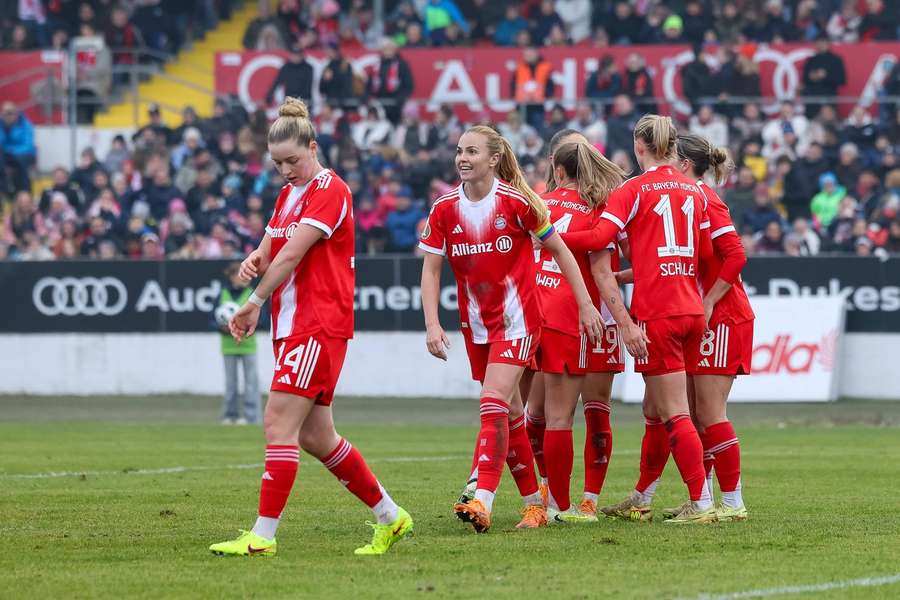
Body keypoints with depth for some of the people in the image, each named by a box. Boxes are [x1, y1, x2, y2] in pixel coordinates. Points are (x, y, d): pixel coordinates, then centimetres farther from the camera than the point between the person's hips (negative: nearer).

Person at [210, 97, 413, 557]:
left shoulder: (330, 191, -11)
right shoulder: (289, 193, 18)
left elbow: (292, 254, -18)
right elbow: (273, 250, 20)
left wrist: (254, 304, -16)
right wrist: (253, 262, -5)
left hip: (319, 325, -10)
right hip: (292, 324, 10)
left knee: (279, 424, -14)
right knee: (315, 436, 10)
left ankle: (263, 536, -13)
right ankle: (390, 517, 21)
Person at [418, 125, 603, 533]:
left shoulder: (517, 201, -12)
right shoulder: (444, 209, -1)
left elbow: (559, 250, -3)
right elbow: (430, 269, 1)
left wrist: (586, 304, -3)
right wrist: (432, 324, -12)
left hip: (517, 319, -5)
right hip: (476, 324, 5)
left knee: (494, 404, -20)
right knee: (509, 414, 11)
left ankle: (482, 501, -28)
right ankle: (535, 504, 22)